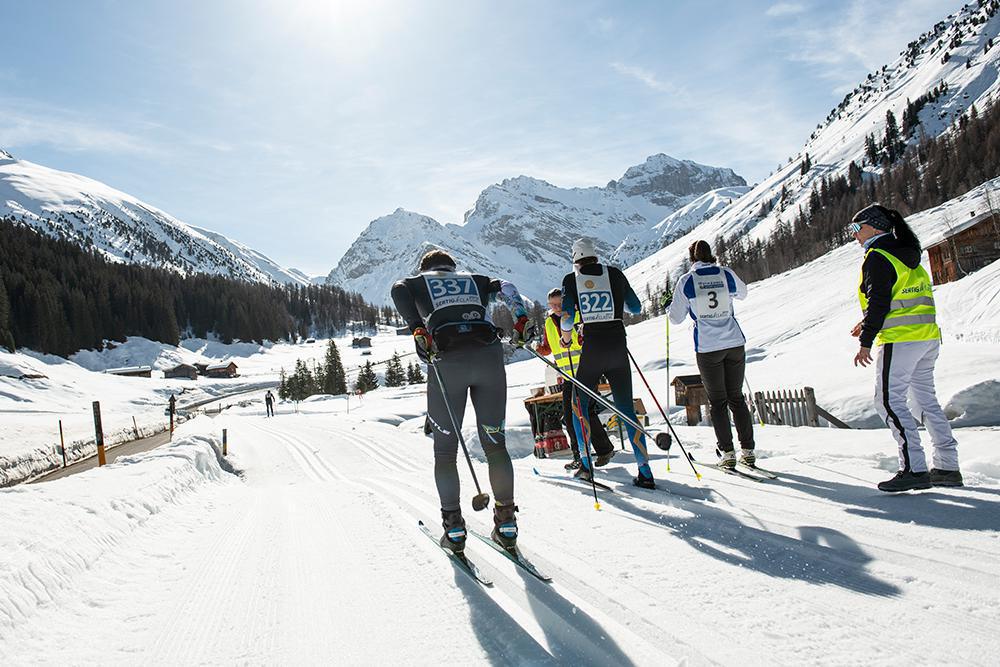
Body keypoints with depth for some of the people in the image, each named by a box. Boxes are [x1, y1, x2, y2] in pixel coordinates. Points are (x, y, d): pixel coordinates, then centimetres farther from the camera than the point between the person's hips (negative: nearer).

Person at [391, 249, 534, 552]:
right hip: (489, 354, 2)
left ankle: (454, 527, 7)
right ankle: (506, 521, 11)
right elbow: (505, 287, 11)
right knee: (495, 444, 10)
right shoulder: (473, 279, 29)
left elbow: (398, 290, 1)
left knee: (445, 449, 9)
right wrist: (521, 318, 2)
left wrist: (417, 329, -10)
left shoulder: (418, 282, 24)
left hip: (448, 359, -2)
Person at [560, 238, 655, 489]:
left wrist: (566, 337, 12)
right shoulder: (614, 273, 6)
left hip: (592, 348, -2)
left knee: (579, 403, 16)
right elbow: (636, 308, 12)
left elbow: (567, 317, -7)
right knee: (626, 409, 7)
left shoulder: (571, 279, 1)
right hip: (618, 348, 2)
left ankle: (586, 463, 12)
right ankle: (645, 471, 1)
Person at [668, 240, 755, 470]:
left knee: (717, 401, 9)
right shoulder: (726, 274, 0)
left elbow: (676, 318, 0)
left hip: (707, 348, -2)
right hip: (735, 343, 2)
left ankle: (728, 453, 5)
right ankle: (747, 451, 13)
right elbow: (742, 293, 22)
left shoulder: (685, 281, -6)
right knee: (737, 397, 14)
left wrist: (670, 306, 21)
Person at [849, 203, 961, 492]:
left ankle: (914, 468, -11)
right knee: (926, 398, 14)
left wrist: (865, 342, -14)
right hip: (928, 337, 10)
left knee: (888, 400, -7)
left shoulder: (877, 257, -10)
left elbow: (878, 302, -16)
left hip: (900, 339, -10)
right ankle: (948, 467, 18)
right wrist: (869, 323, 26)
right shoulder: (906, 253, 18)